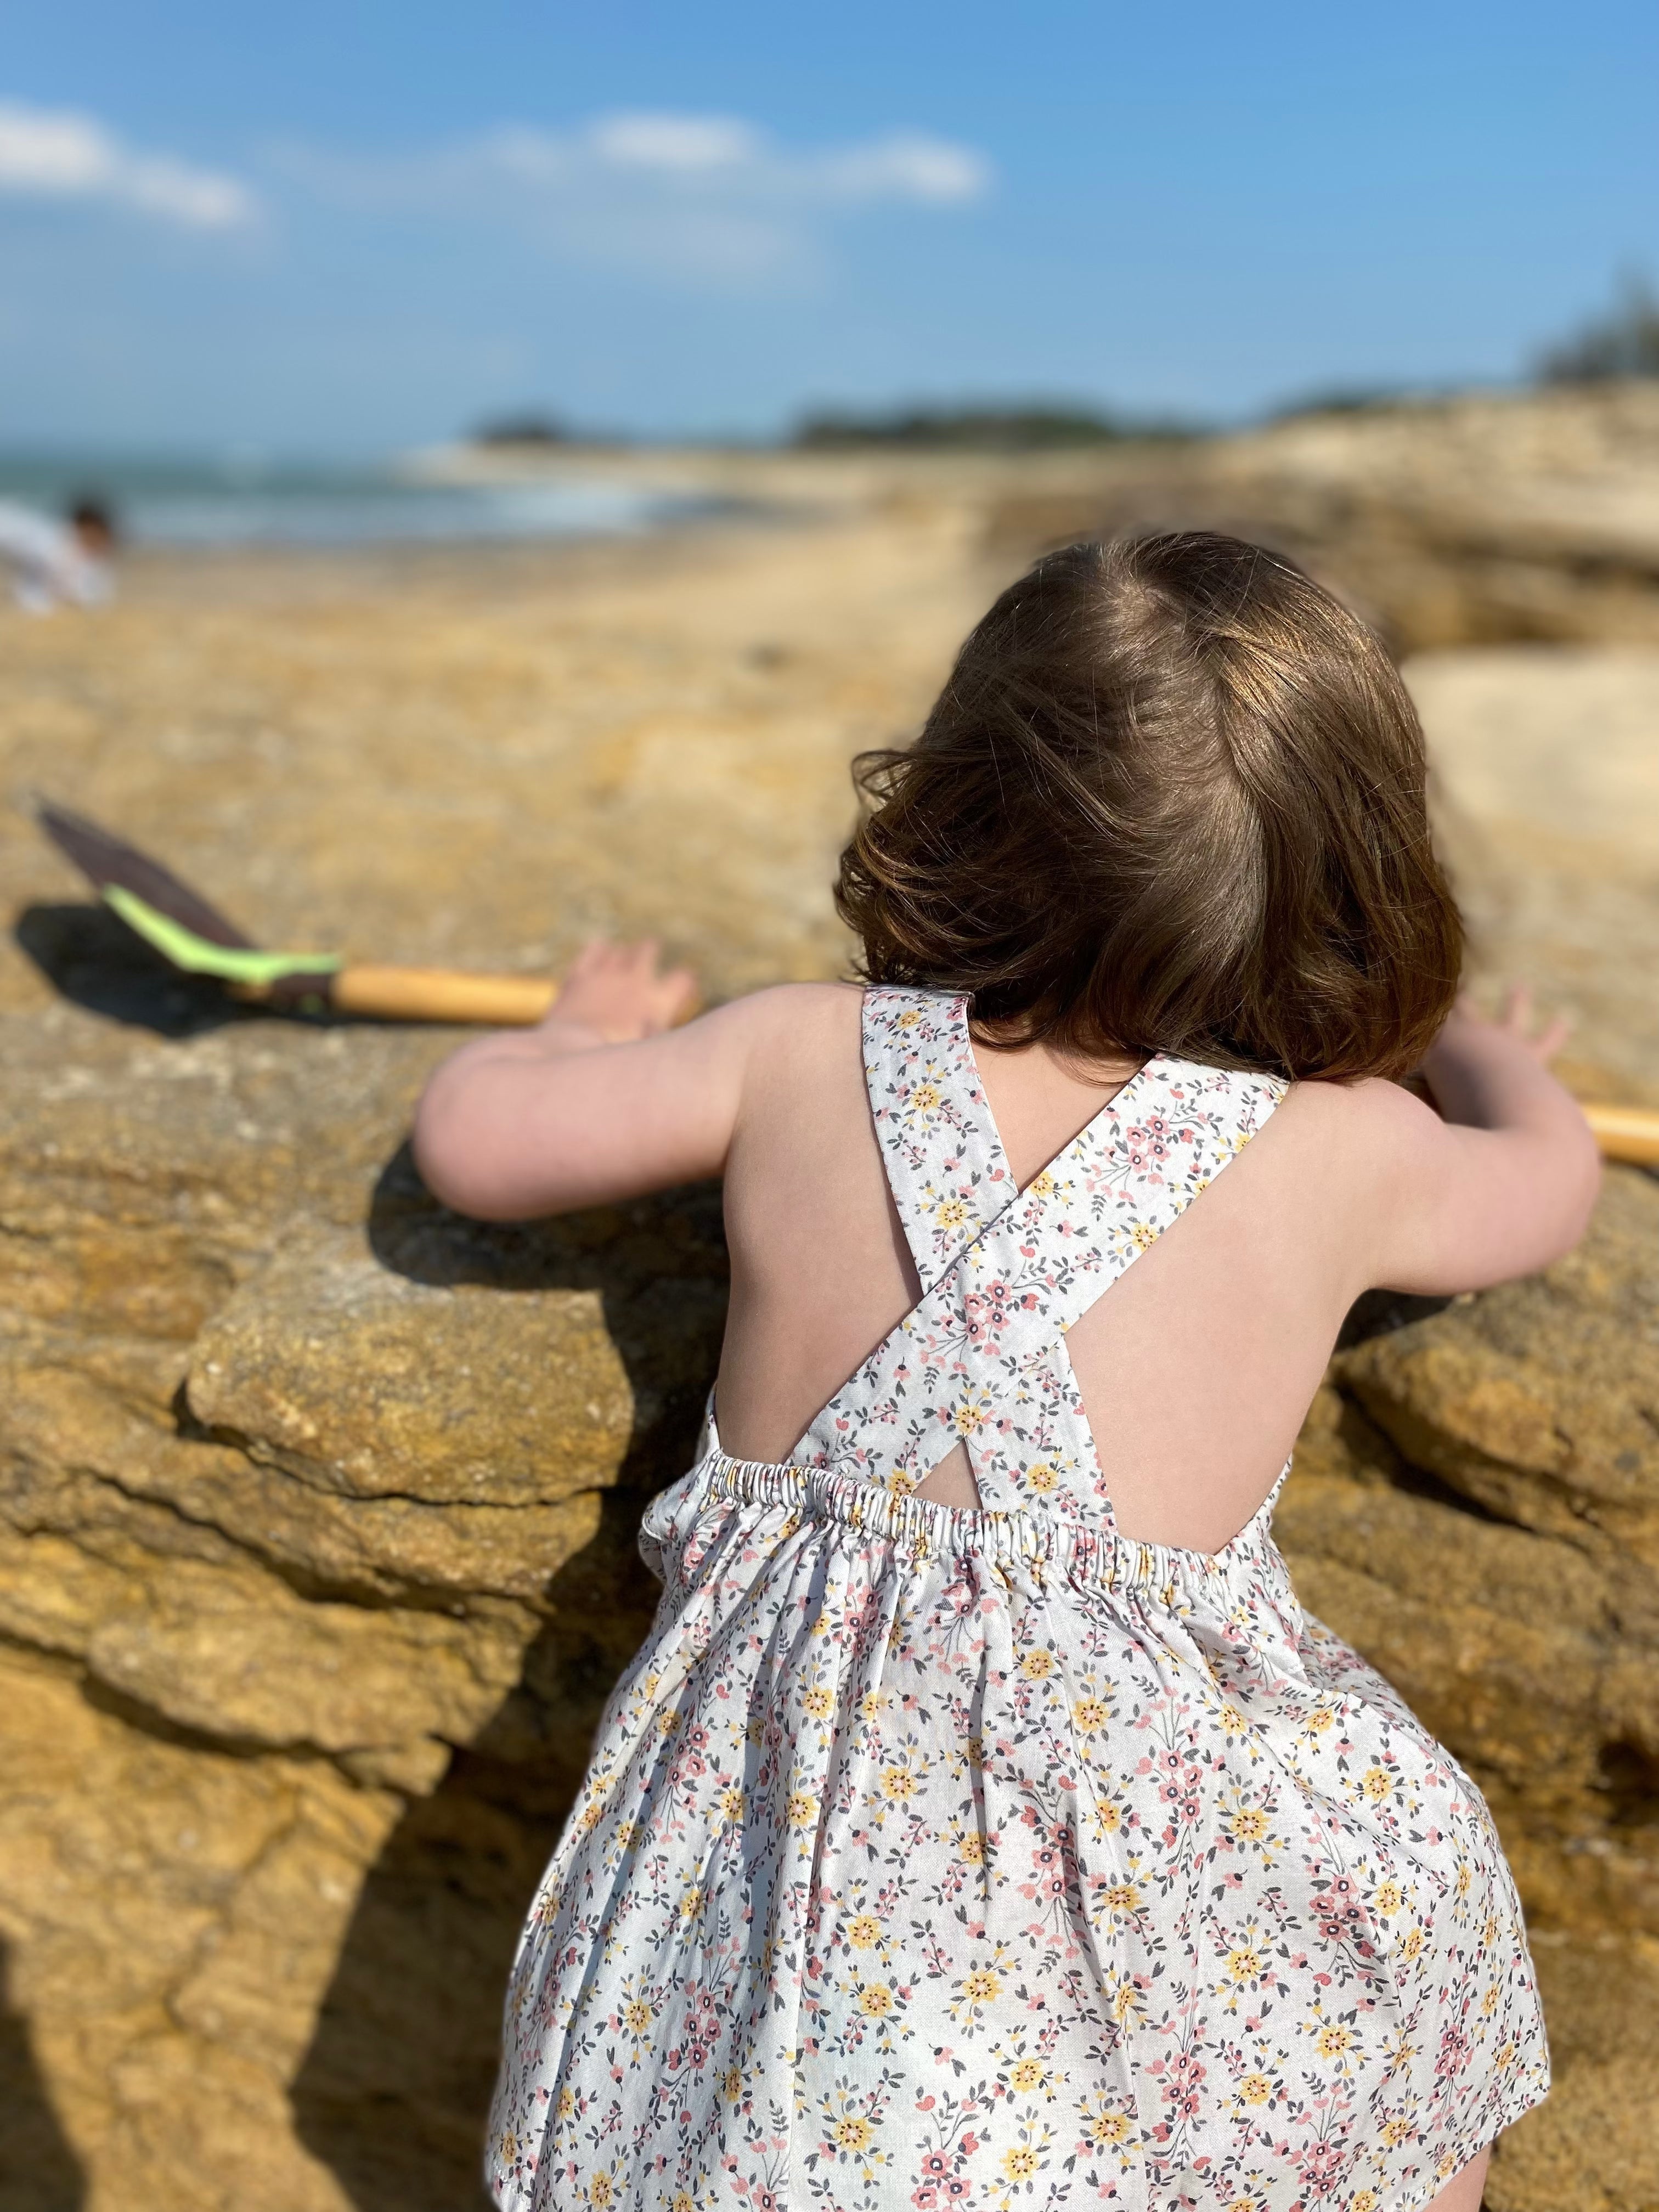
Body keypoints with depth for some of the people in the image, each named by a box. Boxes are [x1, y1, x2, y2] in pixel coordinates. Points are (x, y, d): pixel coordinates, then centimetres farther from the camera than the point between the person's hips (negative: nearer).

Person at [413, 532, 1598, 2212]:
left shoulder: (799, 1053, -2)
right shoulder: (1345, 1147, -3)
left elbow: (469, 1137, 9)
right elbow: (1550, 1183, 20)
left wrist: (589, 1030, 30)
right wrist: (1486, 1055, 41)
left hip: (789, 1765, 2)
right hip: (1141, 1778, -1)